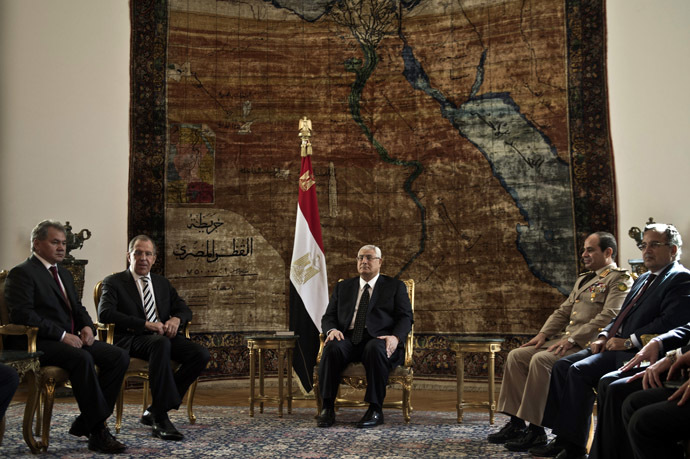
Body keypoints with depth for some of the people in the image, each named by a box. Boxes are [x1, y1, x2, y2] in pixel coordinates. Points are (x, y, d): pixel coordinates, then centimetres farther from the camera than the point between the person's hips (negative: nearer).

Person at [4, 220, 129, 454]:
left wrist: (87, 326, 1)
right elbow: (22, 314, -16)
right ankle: (98, 430, -27)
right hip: (38, 343, -8)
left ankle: (85, 423, -10)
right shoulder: (21, 273, -3)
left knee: (119, 356, -14)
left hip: (71, 338, 8)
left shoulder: (65, 274, 23)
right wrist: (62, 335, -22)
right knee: (82, 358, -36)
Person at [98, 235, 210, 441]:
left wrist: (176, 319, -7)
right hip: (132, 339, -6)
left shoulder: (163, 283, 25)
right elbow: (105, 313, -10)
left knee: (201, 354, -21)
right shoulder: (114, 282, 8)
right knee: (161, 344, -39)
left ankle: (154, 411, -14)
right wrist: (145, 324, -19)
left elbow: (185, 309, 20)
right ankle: (160, 419, -35)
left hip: (164, 336, 6)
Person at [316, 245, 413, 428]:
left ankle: (375, 409, -31)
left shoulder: (395, 286, 15)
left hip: (378, 340, -2)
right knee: (332, 347, -32)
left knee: (375, 349, -38)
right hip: (348, 339, 3)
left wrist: (395, 337, -17)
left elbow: (406, 318, 5)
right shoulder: (343, 287, 24)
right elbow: (328, 316, 18)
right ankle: (327, 408, -28)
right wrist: (332, 330, -7)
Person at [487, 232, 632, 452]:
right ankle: (516, 423, -3)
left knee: (540, 360, -30)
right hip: (564, 340, 9)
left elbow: (607, 317, -17)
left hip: (586, 344, -9)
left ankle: (536, 430, -23)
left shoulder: (620, 279, -4)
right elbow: (563, 311, 24)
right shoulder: (584, 279, 25)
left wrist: (572, 340, -21)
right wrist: (543, 334, 7)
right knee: (516, 356, -5)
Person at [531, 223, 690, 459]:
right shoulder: (643, 279, 24)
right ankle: (562, 437, -5)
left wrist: (628, 341, -19)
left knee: (580, 370, -25)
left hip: (636, 351, -9)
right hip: (616, 344, 10)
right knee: (563, 365, -6)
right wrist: (604, 336, 6)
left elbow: (670, 322, -19)